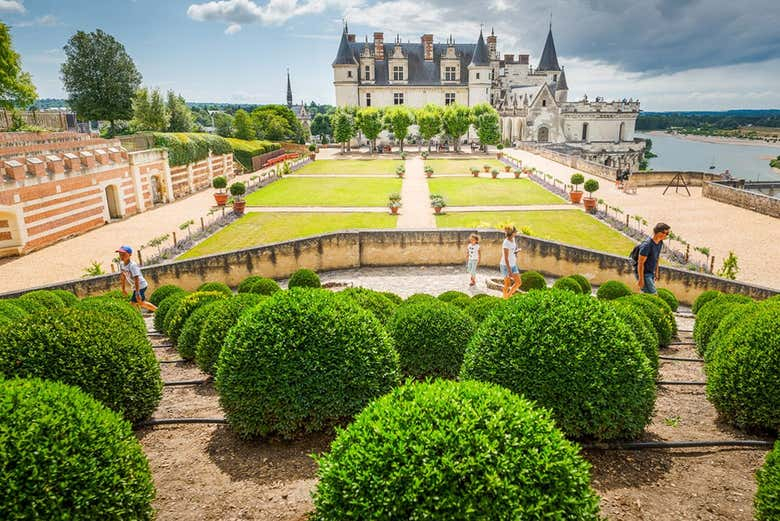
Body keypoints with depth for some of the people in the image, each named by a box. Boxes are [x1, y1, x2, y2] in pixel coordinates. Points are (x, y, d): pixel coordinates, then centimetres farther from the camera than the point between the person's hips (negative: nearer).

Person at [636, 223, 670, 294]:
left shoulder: (660, 242, 2)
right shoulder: (647, 245, -25)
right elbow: (640, 263, -21)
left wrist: (656, 273, 20)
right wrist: (641, 279, -18)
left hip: (651, 274, 9)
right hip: (644, 274, -9)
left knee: (645, 293, 14)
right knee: (653, 294, -11)